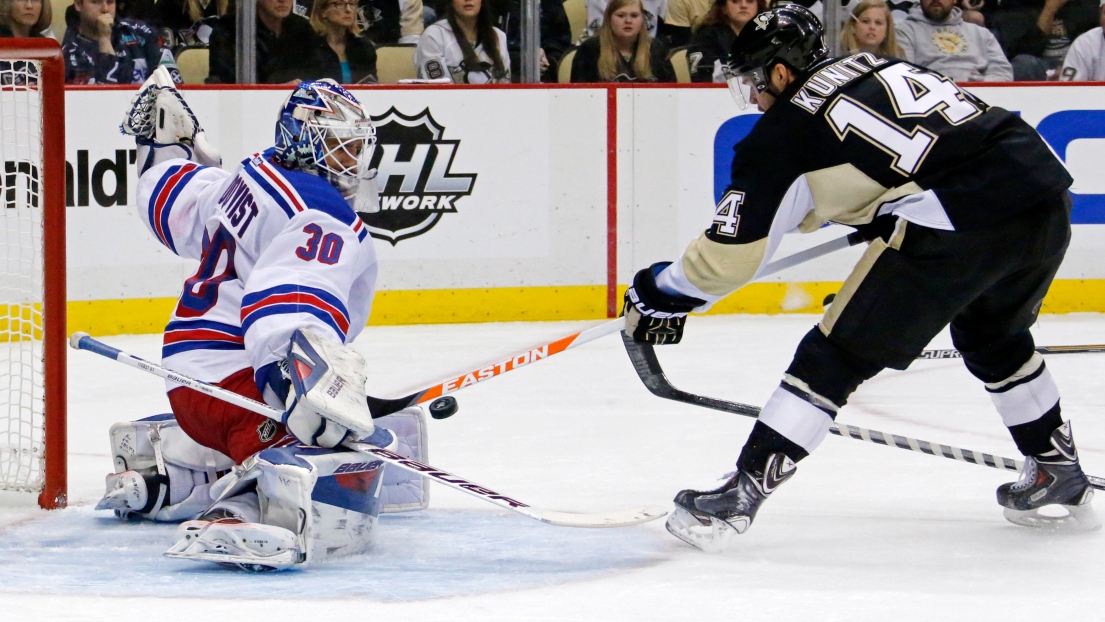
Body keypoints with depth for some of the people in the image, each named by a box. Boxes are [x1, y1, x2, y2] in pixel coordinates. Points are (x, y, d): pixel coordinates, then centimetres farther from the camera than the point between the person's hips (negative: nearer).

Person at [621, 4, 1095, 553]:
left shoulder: (785, 130, 6)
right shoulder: (882, 68, 24)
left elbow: (732, 254, 8)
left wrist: (659, 292, 22)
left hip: (957, 228, -7)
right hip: (1048, 195, 7)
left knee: (835, 356, 4)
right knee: (993, 336, 34)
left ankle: (738, 497, 2)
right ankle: (1060, 477, 42)